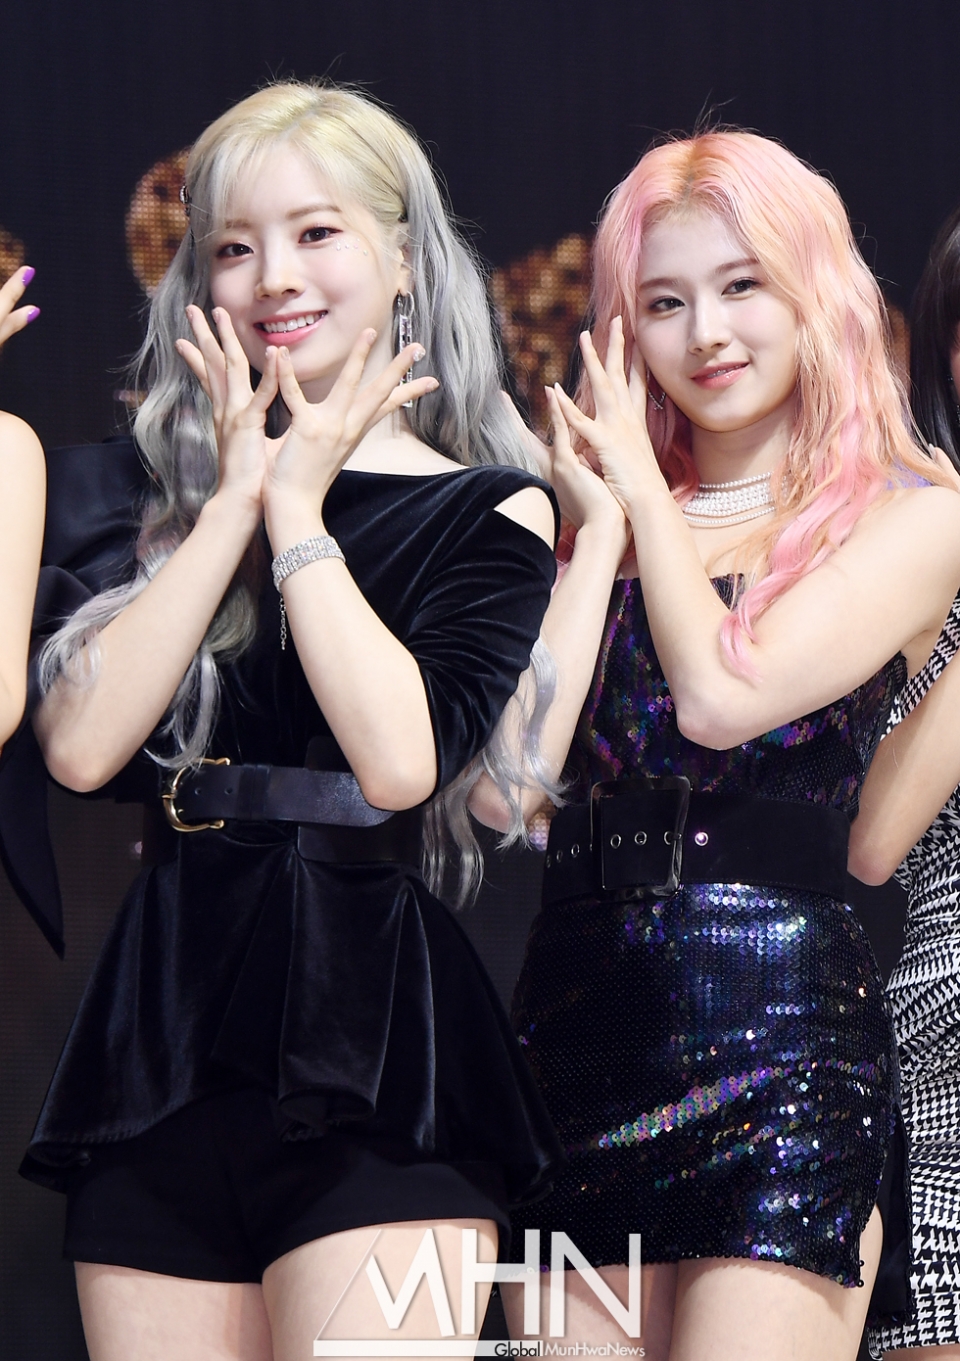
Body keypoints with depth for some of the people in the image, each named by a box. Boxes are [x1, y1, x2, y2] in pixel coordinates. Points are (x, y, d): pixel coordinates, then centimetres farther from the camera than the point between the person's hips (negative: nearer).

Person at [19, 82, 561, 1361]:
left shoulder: (489, 512, 4)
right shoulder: (168, 505, 14)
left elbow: (401, 759, -13)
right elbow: (80, 742, -3)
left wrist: (298, 514, -4)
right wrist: (234, 503, -2)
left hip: (371, 1036, -4)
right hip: (164, 1037, 4)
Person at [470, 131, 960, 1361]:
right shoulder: (605, 528, 14)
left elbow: (723, 696, -13)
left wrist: (646, 490, 1)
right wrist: (602, 528, 3)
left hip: (780, 1032, -4)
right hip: (575, 1020, 5)